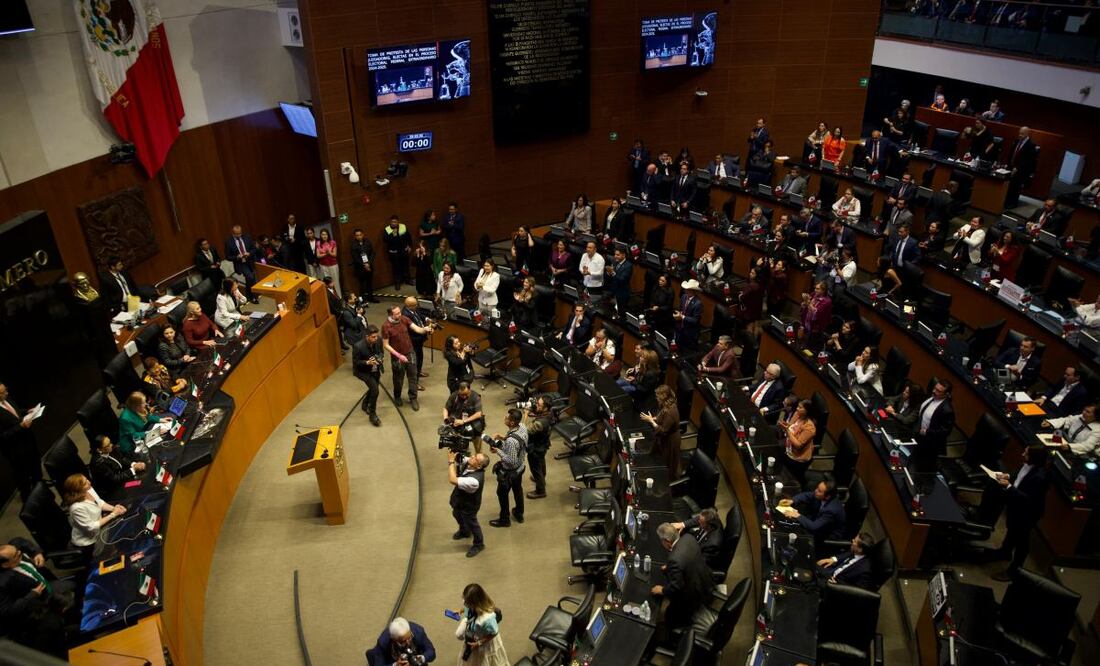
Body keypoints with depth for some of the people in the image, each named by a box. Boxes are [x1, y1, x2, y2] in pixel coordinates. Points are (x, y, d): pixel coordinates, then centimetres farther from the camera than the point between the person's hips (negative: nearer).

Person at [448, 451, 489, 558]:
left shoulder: (475, 480, -47)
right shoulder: (467, 462, -23)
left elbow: (452, 480, -46)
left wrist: (451, 461, -39)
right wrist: (454, 456, -28)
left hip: (468, 506, -8)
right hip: (459, 501, 8)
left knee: (471, 524, 19)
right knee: (457, 515, 35)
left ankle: (478, 544, 47)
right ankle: (464, 532, 66)